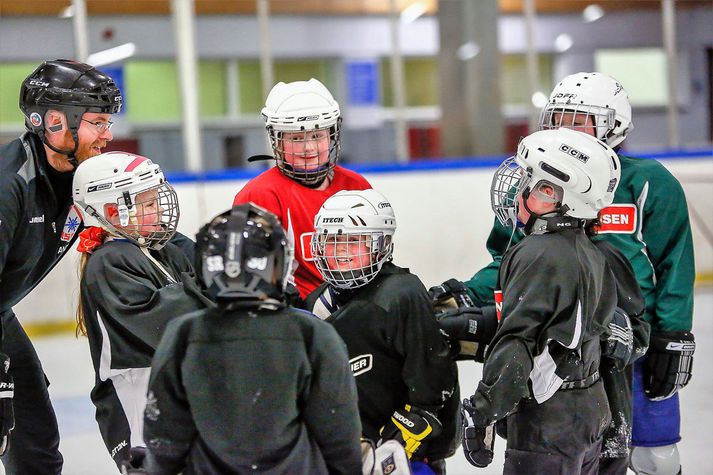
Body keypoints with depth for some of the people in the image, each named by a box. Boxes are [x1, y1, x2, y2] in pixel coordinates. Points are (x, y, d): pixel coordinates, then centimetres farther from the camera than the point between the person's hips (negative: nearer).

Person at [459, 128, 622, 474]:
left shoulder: (539, 255, -20)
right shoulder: (588, 252, 9)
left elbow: (516, 345, -25)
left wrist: (479, 415, -20)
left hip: (548, 425, -10)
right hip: (590, 412, 10)